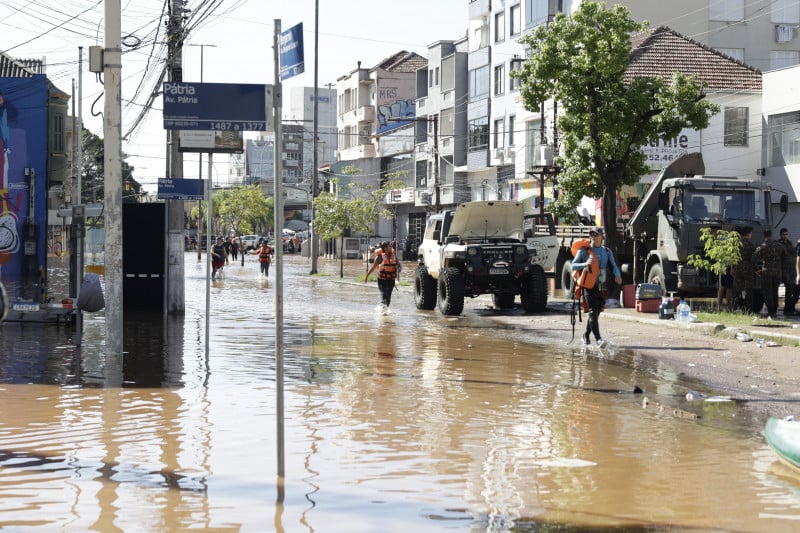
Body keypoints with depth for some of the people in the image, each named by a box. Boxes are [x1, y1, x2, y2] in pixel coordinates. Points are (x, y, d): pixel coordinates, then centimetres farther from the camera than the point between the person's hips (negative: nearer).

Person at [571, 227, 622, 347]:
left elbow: (613, 266, 4)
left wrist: (617, 275, -17)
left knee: (595, 313, 11)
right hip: (588, 286, -4)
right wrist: (585, 264, -20)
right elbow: (573, 265, -2)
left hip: (601, 286, 4)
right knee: (593, 312, -14)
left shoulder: (607, 252, 12)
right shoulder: (584, 250, 1)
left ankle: (586, 335, 29)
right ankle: (598, 338, -19)